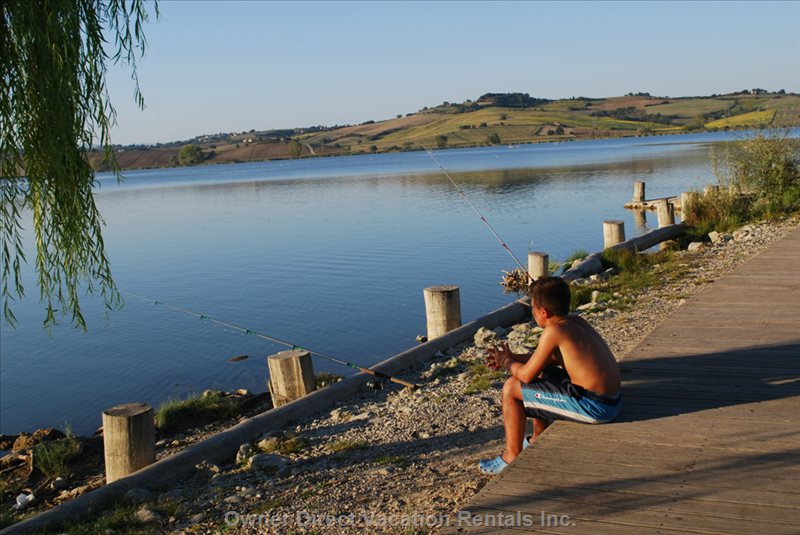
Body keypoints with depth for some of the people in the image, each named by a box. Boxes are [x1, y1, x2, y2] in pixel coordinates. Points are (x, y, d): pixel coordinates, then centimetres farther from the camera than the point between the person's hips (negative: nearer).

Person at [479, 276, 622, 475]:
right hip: (611, 399, 10)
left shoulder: (554, 331, -16)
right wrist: (512, 357, 19)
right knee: (541, 375, 30)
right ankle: (538, 440, 41)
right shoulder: (577, 322, 9)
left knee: (511, 389, -2)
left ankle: (511, 458, 12)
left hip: (593, 406, -9)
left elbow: (526, 375, -11)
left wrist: (506, 362, 10)